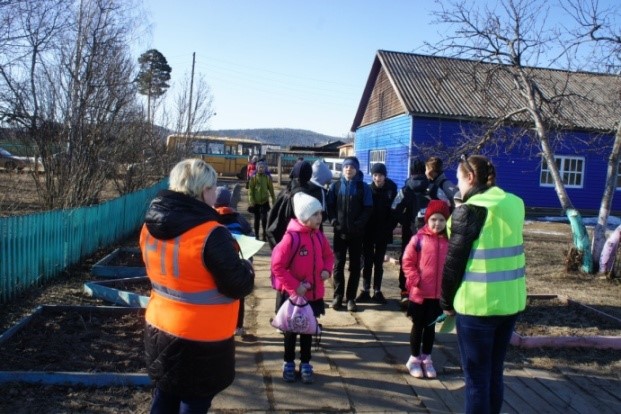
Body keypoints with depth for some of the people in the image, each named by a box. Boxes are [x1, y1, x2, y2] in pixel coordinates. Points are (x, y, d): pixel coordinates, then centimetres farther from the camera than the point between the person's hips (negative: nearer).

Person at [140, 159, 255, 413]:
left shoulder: (151, 226, -1)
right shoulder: (210, 234, -25)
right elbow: (240, 286, -20)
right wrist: (244, 266, 2)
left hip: (159, 330, 7)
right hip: (201, 341, -7)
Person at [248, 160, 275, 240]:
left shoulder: (268, 177, 1)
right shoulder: (254, 177, -2)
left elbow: (271, 189, 6)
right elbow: (250, 189, -3)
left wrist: (273, 199, 6)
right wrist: (251, 200, -10)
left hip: (265, 201, 0)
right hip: (256, 202, 0)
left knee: (264, 218, -8)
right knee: (257, 219, 9)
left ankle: (264, 234, 9)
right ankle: (256, 235, 20)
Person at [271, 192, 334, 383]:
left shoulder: (319, 235, -2)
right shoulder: (291, 237, -21)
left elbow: (328, 256, 14)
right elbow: (277, 266, -19)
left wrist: (327, 270, -6)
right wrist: (294, 286, -20)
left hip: (314, 293, 5)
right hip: (294, 294, -5)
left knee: (308, 329, 17)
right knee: (291, 329, 13)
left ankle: (305, 364, 31)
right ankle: (289, 363, 31)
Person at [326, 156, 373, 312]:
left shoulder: (363, 187, 2)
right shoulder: (335, 186, 5)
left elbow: (368, 209, -3)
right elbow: (330, 206, 3)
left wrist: (358, 225, -14)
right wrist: (335, 223, -12)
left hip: (356, 233, 0)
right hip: (339, 232, 1)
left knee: (355, 266, 5)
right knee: (338, 265, 4)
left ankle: (351, 298, 13)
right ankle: (338, 296, 13)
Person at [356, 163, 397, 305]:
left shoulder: (391, 190, -4)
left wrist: (390, 227, -10)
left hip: (383, 233, 0)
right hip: (368, 232, 0)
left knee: (378, 262, 8)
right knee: (367, 262, 6)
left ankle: (377, 291, 15)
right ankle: (365, 291, 13)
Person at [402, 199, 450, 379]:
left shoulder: (450, 241, -2)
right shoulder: (419, 239, -10)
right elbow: (408, 261, -7)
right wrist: (415, 280, -15)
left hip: (439, 293, 3)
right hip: (419, 292, -2)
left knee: (431, 326, 16)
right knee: (418, 326, 12)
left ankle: (426, 359, 30)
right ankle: (414, 359, 26)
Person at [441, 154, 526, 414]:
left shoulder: (470, 210, -13)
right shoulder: (514, 204, 7)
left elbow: (454, 261, -10)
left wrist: (446, 301, 1)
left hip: (477, 305, -7)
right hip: (511, 302, 7)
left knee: (476, 378, 5)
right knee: (494, 373, 19)